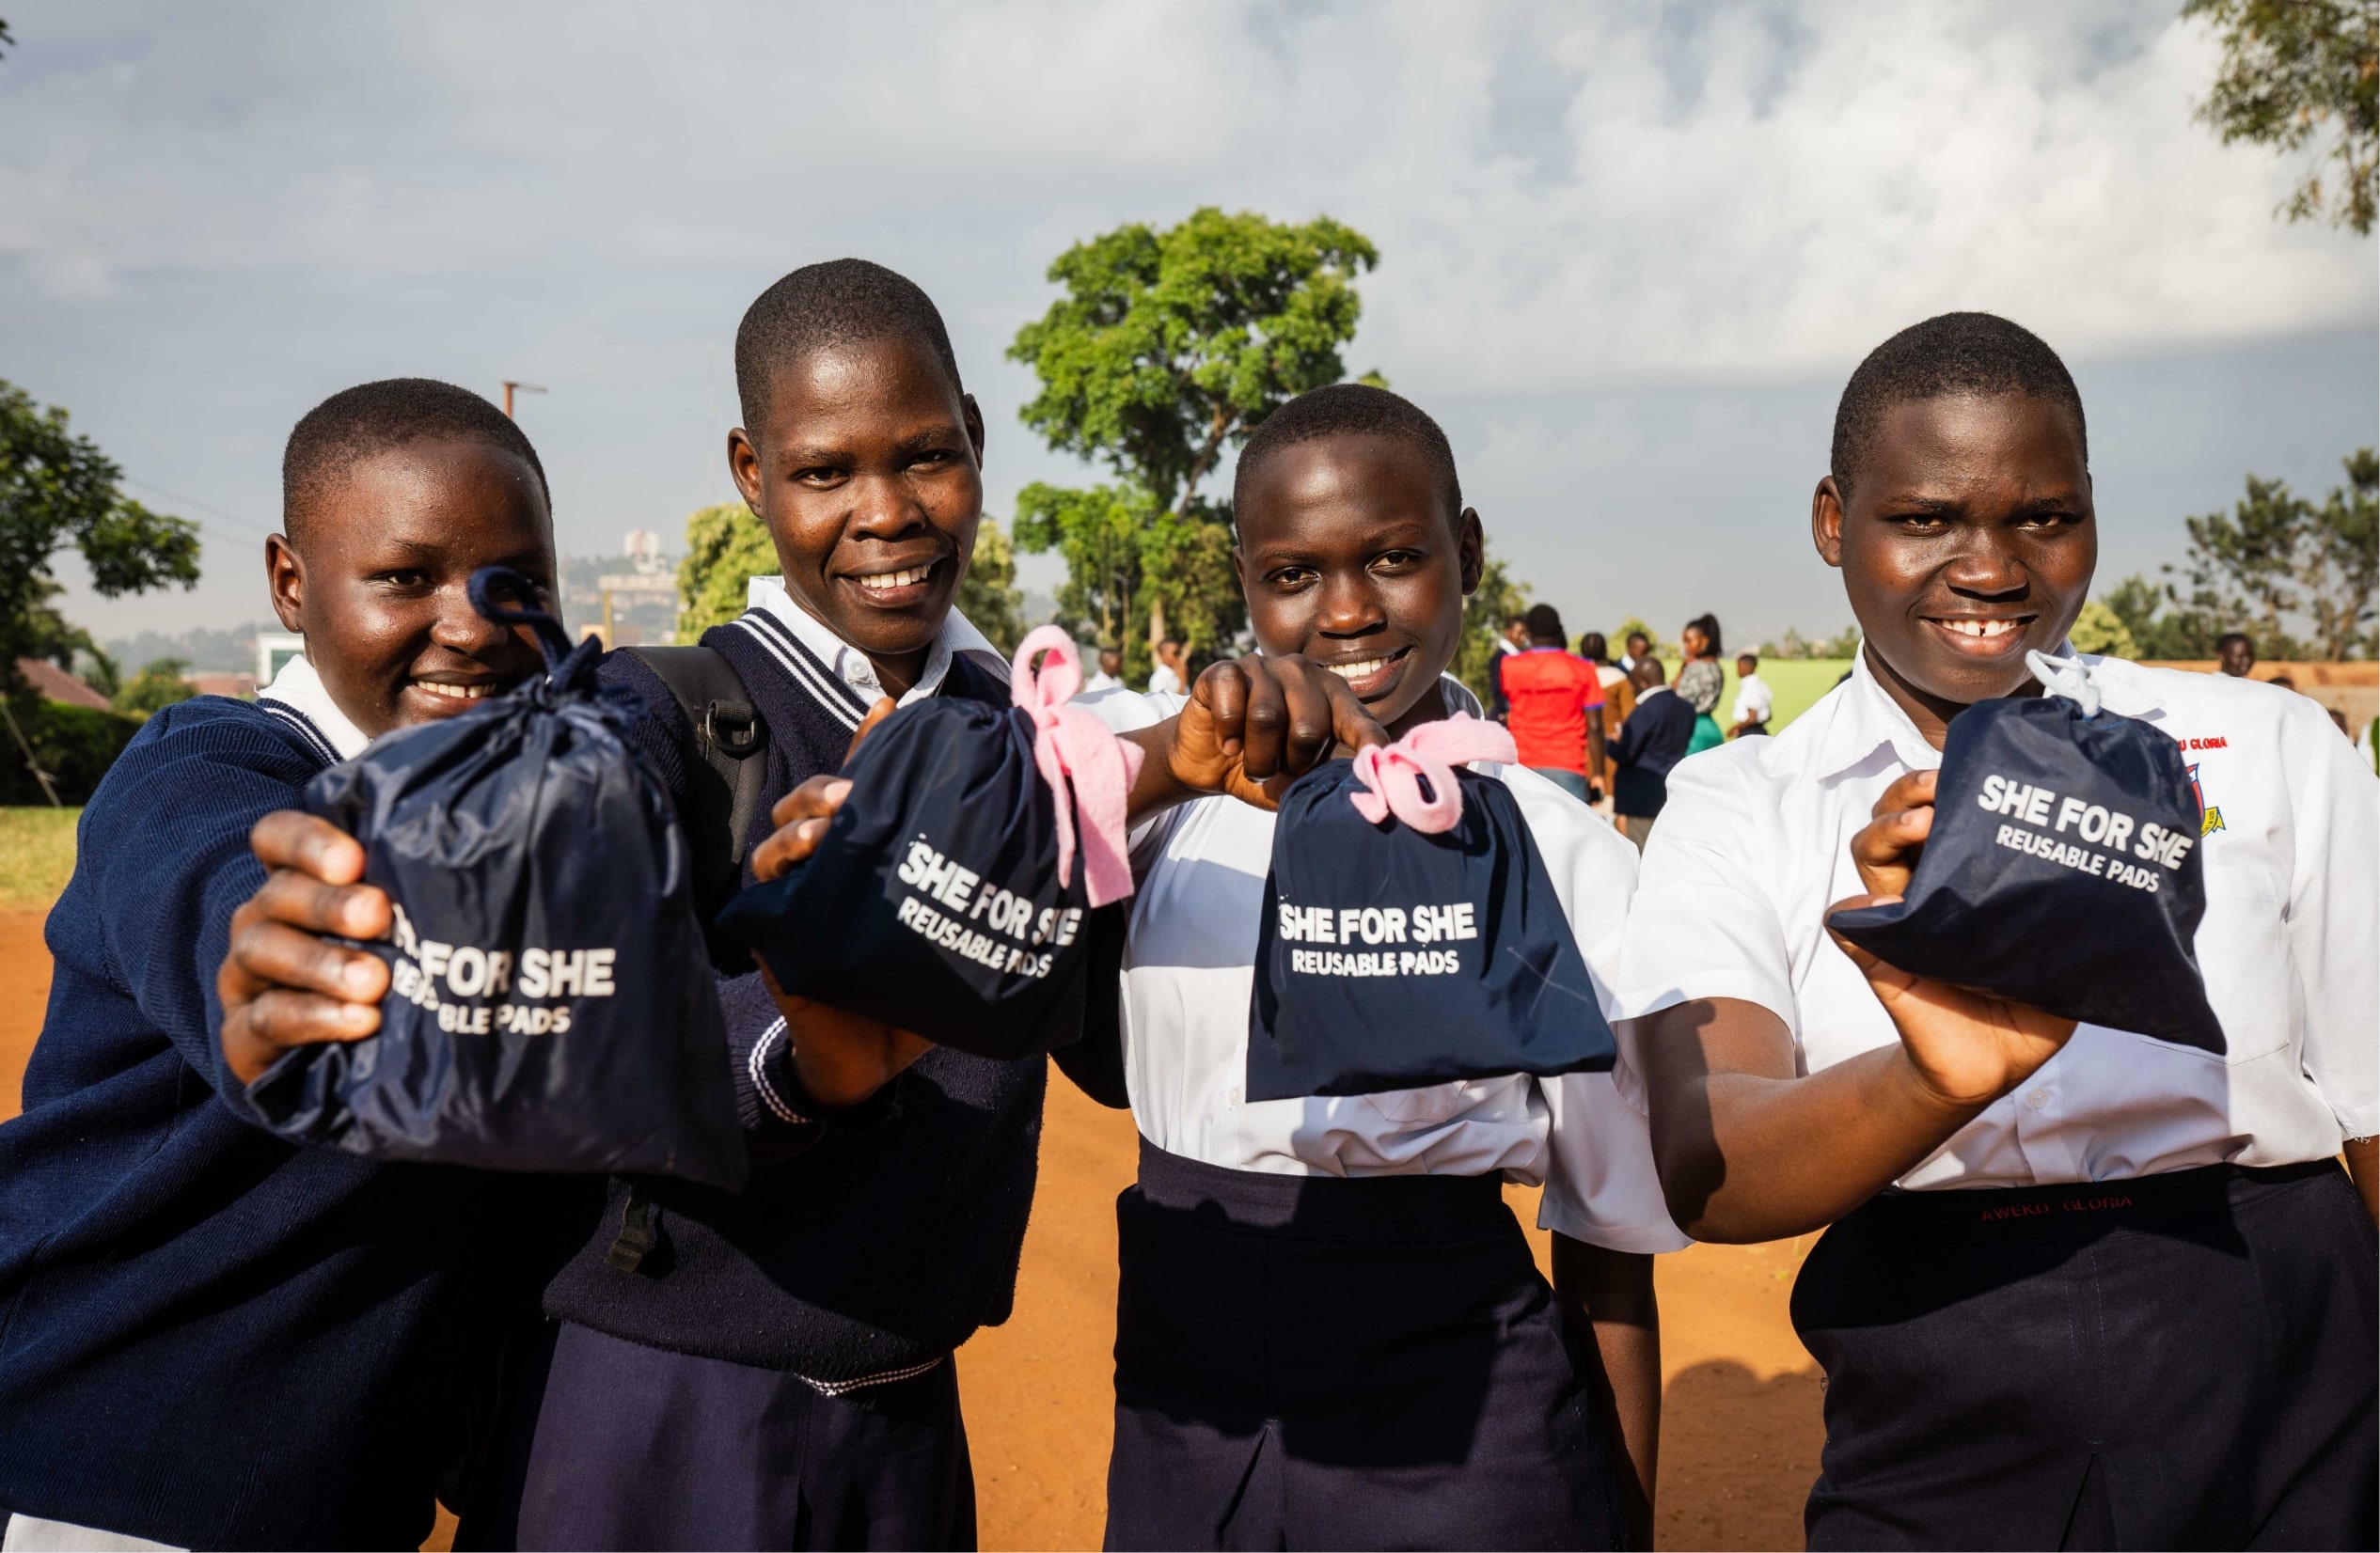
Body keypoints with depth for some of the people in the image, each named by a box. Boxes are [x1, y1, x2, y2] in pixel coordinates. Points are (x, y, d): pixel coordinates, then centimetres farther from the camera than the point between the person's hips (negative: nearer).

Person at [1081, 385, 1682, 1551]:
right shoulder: (1162, 776, -2)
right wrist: (1172, 756, -39)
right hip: (1181, 1409, 2)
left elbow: (1608, 1234, 0)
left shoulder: (1562, 854, -4)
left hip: (1455, 1423, -1)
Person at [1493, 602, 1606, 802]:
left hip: (1522, 768, 1)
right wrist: (1598, 775, 2)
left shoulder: (1509, 666, 3)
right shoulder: (1582, 669, 1)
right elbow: (1594, 726, -2)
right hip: (1567, 770, -1)